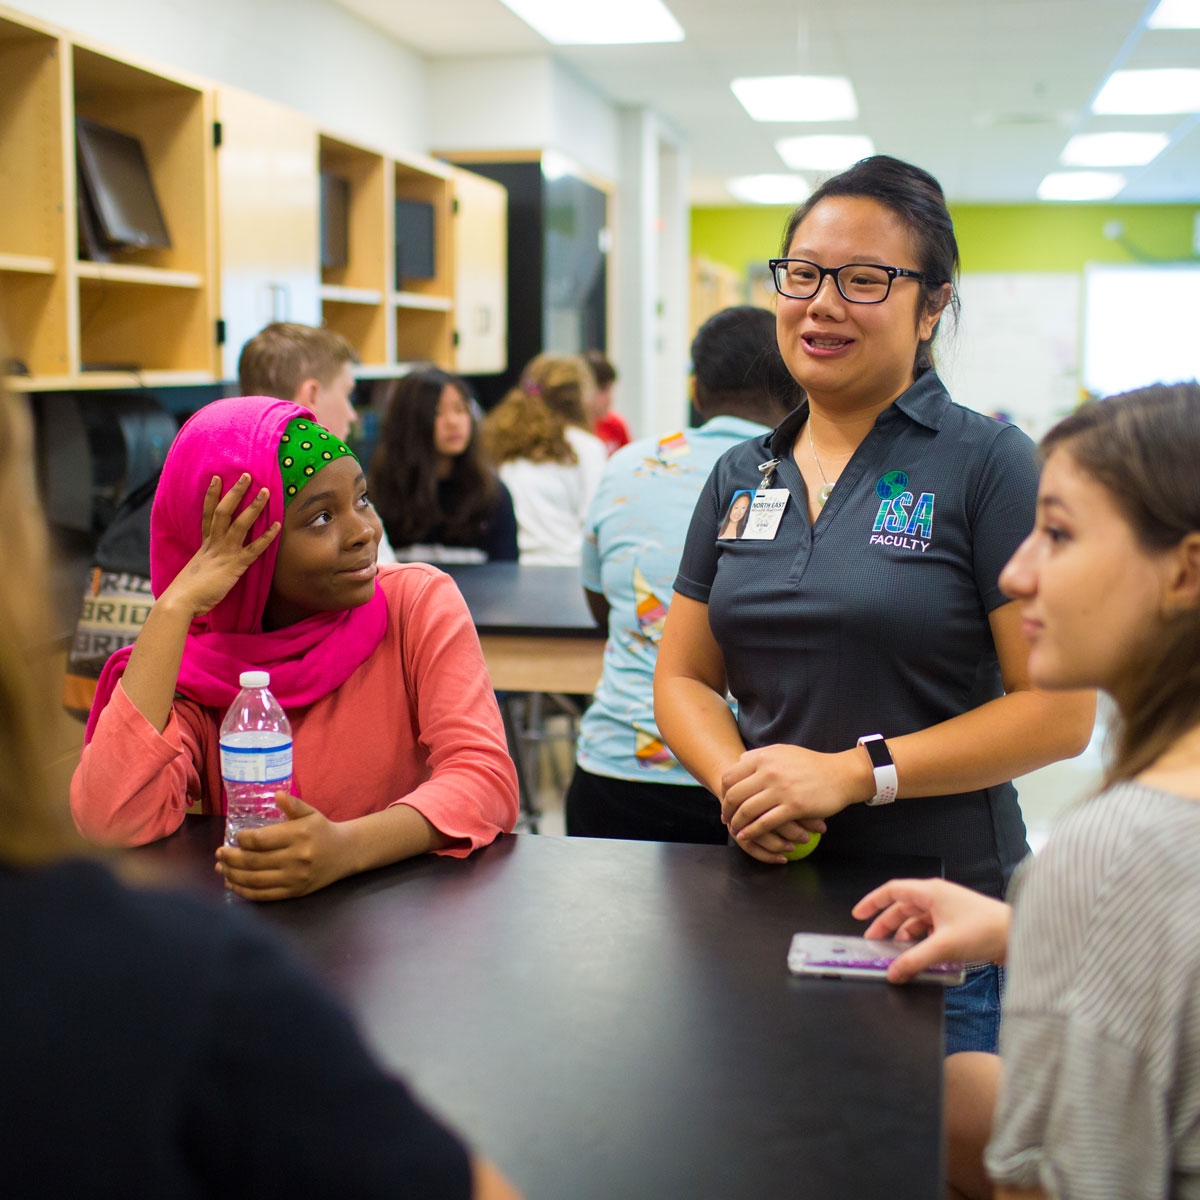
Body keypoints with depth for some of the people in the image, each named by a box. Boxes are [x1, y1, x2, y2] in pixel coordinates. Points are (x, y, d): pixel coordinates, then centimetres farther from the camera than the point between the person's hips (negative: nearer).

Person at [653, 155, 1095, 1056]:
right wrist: (736, 779, -10)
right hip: (767, 890, 5)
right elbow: (684, 677, 11)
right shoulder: (741, 477, 9)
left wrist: (854, 772, -18)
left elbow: (1061, 711, -13)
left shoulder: (988, 464, -9)